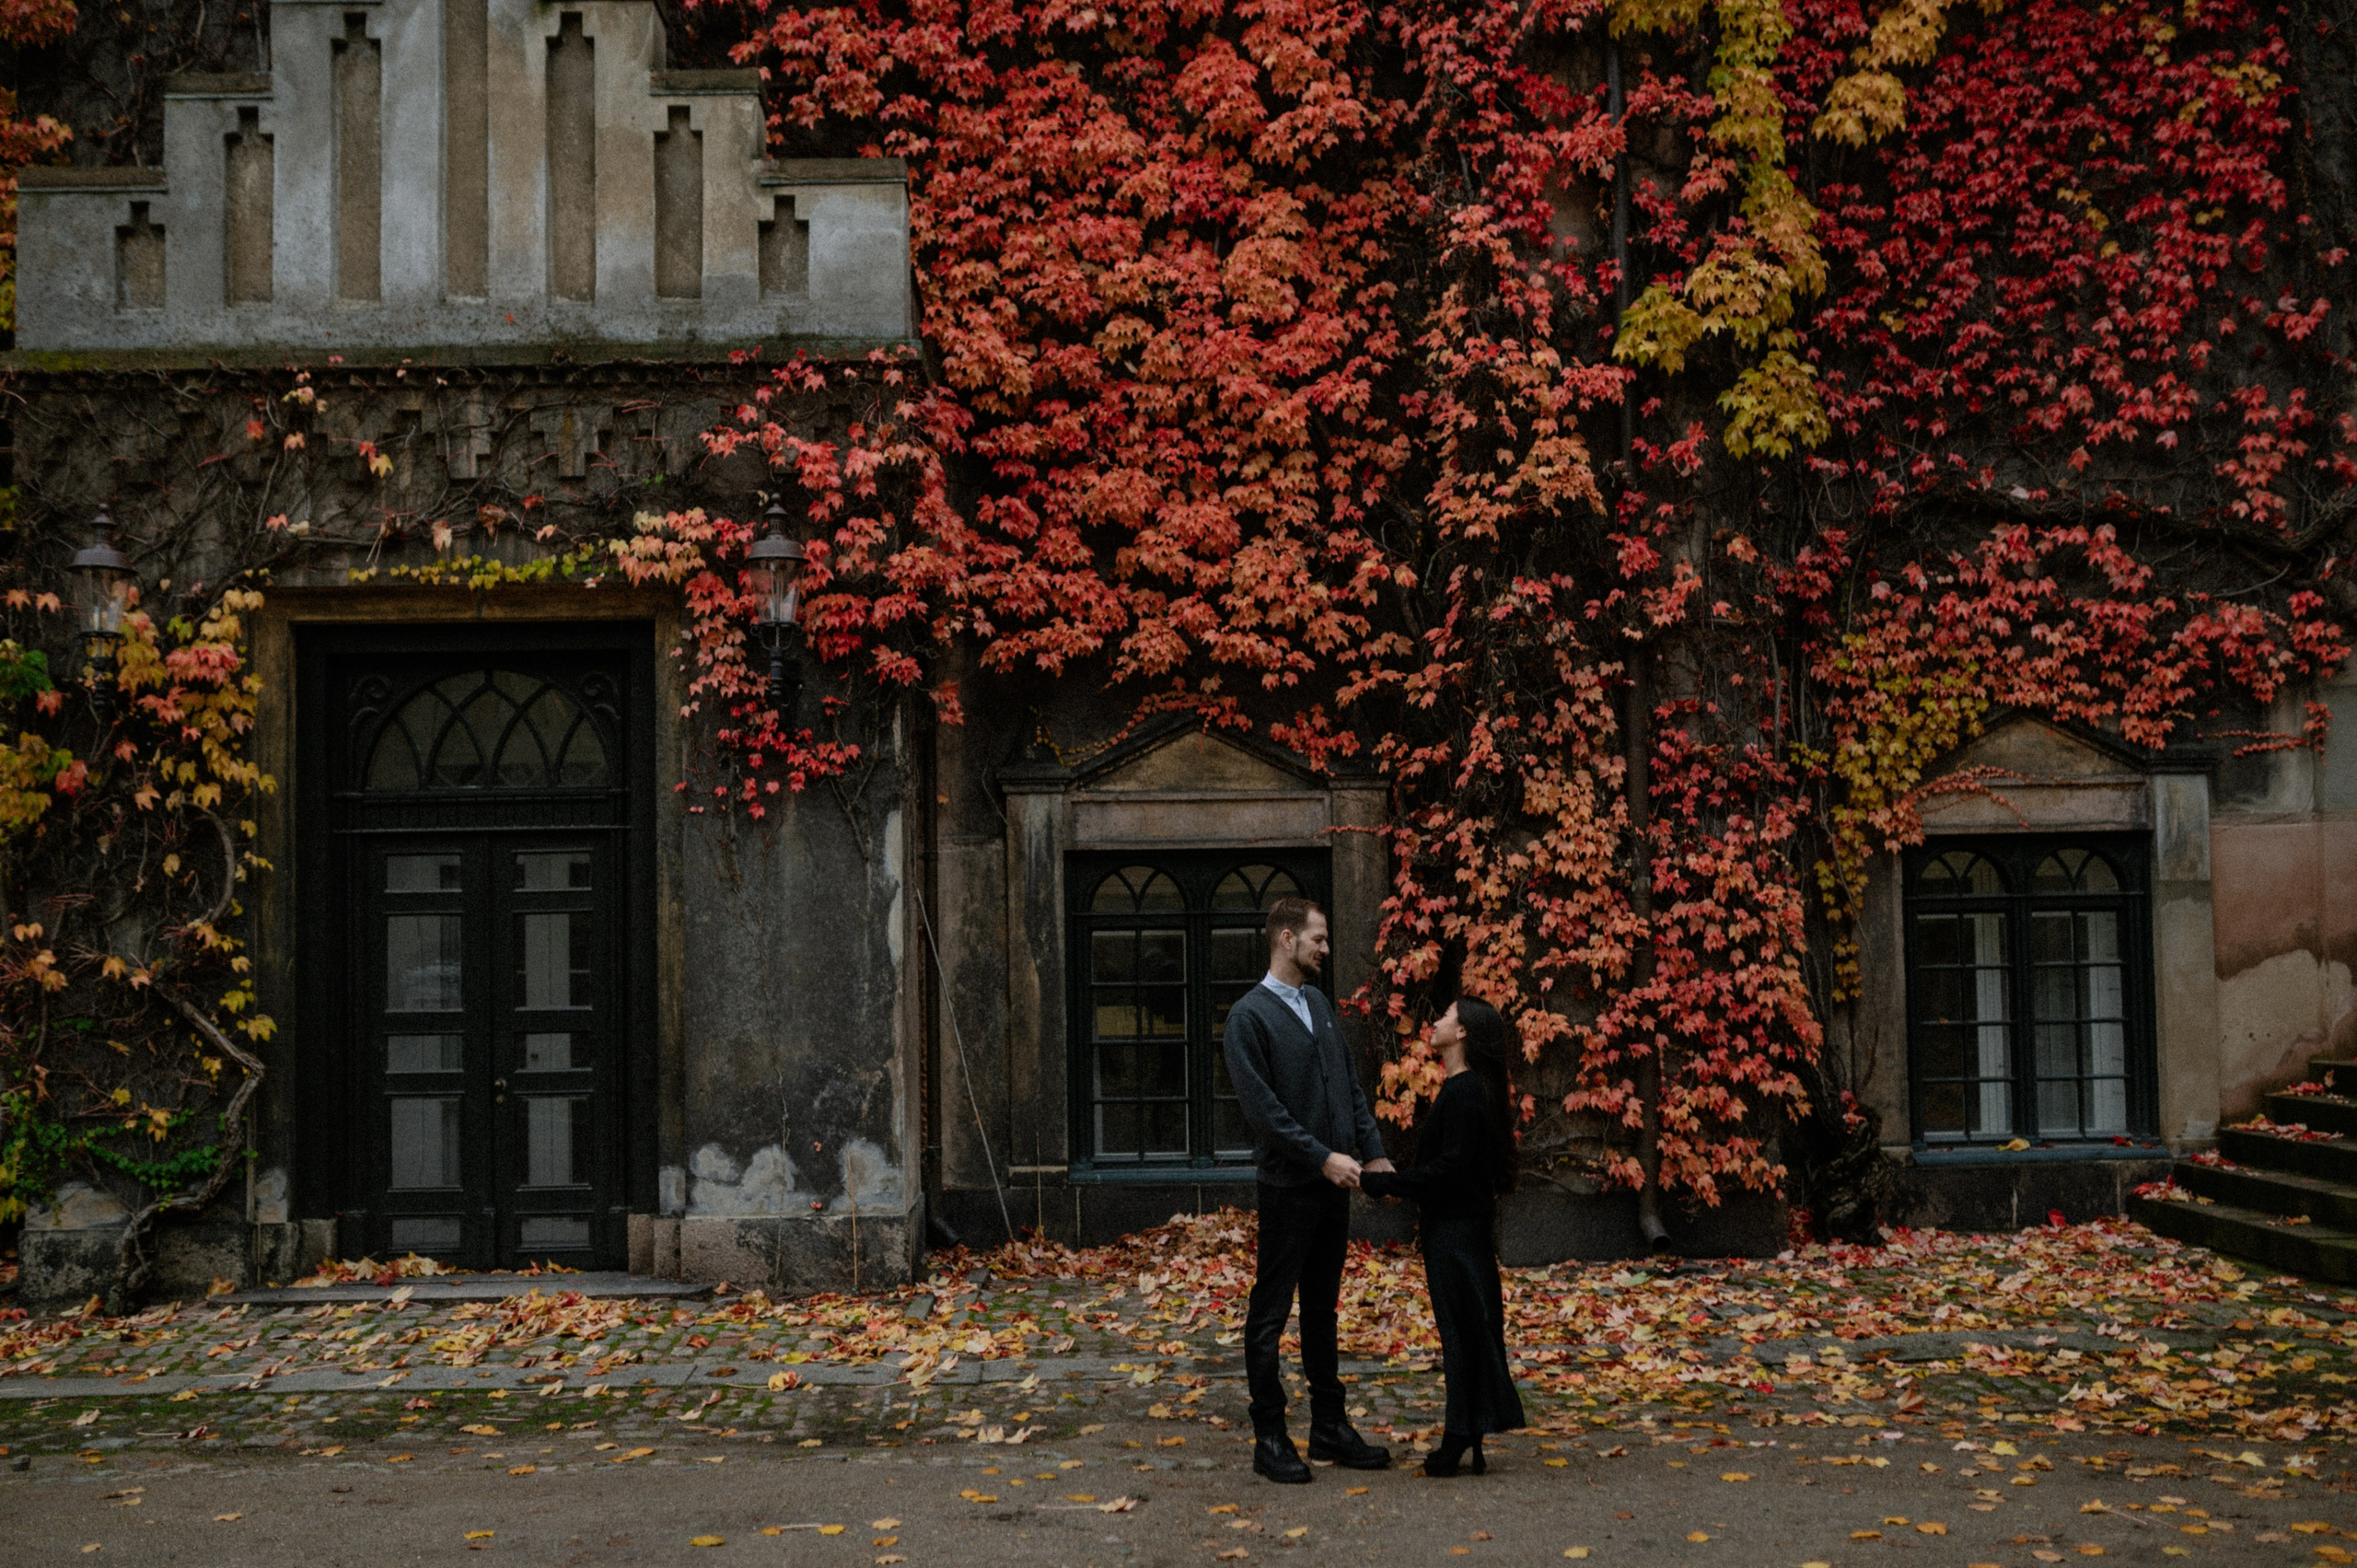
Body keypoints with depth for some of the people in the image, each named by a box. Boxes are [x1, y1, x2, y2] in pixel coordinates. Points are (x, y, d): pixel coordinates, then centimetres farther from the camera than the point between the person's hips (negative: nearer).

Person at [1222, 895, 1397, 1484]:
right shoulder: (1249, 1015, -11)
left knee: (1323, 1309, 15)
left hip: (1333, 1181, 8)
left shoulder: (1319, 1004, 13)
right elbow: (1262, 1106, -16)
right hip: (1288, 1186, -7)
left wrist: (1372, 1151, 6)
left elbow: (1351, 1083, 16)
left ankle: (1330, 1427, 22)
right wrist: (1323, 1156, -18)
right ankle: (1269, 1438, 6)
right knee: (1270, 1314, 1)